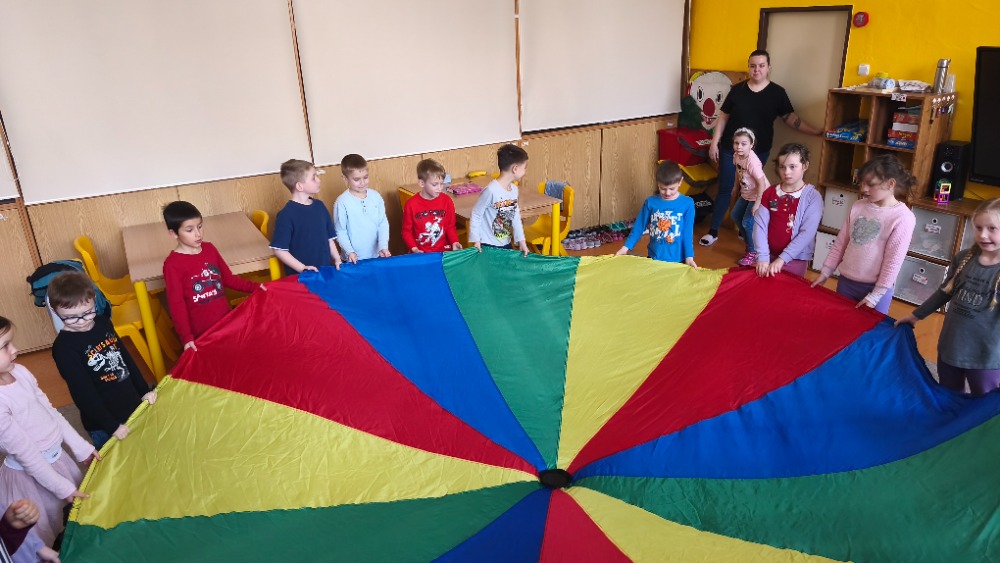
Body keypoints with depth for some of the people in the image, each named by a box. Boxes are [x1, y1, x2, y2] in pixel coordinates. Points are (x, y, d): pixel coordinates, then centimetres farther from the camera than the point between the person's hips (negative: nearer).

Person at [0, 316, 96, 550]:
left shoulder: (19, 372, -7)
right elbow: (26, 453, -22)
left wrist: (81, 447, 9)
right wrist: (62, 486, -15)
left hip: (57, 458, 7)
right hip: (31, 473, -7)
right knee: (48, 539, 13)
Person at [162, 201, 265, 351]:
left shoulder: (209, 249, 3)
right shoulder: (172, 264, -15)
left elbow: (228, 278, 13)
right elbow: (176, 304, -16)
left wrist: (253, 287, 2)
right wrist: (186, 337, -23)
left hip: (226, 321, 5)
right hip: (200, 332, -5)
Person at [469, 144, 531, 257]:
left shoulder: (514, 189, 0)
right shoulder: (491, 190, -22)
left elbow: (516, 216, 7)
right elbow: (476, 215, -15)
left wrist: (521, 240, 3)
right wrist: (476, 240, -16)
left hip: (506, 244, 8)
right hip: (488, 246, -7)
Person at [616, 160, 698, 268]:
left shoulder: (687, 204, -8)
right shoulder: (650, 202, -4)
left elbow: (688, 232, -6)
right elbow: (639, 227, 2)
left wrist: (689, 256, -13)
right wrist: (626, 247, -3)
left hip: (677, 260, -1)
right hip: (654, 258, 1)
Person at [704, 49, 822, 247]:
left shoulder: (777, 93, -2)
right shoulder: (737, 89, -1)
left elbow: (790, 118, 1)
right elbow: (723, 117, 4)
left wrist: (816, 131, -7)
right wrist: (714, 142, -1)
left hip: (758, 151, 0)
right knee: (725, 189, 3)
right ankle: (713, 231, 9)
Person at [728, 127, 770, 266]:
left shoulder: (752, 161, -32)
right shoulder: (737, 156, -9)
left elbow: (762, 183, -30)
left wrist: (757, 203, -29)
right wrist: (735, 187, 21)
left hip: (759, 195, -9)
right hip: (746, 194, 9)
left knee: (747, 223, -10)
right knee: (736, 216, 19)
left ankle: (753, 253, 6)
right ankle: (749, 242, 39)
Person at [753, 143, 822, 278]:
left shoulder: (812, 197, -7)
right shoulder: (769, 193, 2)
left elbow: (807, 233, -14)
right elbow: (760, 225, -5)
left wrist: (782, 259, -19)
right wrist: (763, 257, -15)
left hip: (795, 260, -3)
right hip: (769, 256, 3)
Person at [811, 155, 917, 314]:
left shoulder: (903, 218, -13)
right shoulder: (858, 206, 2)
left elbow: (893, 260, -13)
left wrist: (875, 295, -13)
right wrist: (826, 272, 8)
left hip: (875, 287, -5)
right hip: (846, 281, 5)